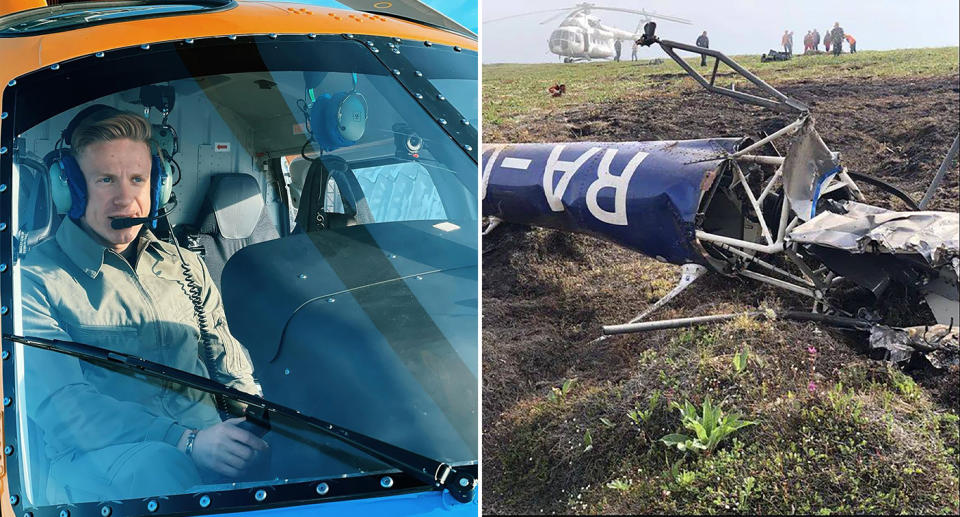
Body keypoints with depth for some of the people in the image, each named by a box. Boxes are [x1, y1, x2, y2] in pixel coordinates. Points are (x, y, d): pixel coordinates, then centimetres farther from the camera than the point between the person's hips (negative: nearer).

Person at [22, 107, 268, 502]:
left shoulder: (186, 267, 19)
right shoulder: (35, 280, 1)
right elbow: (59, 403, -11)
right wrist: (186, 441, -24)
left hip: (207, 436, 5)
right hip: (96, 455, -4)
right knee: (165, 468, -40)